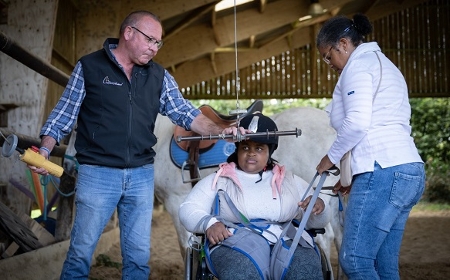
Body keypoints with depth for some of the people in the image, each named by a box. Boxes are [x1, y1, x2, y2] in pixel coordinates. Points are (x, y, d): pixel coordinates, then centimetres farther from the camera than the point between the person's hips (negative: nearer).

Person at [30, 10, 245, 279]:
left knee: (139, 255, 9)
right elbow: (63, 115, 2)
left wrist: (219, 130, -14)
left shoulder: (159, 76, 9)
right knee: (82, 250, 2)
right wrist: (45, 150, -11)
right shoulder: (89, 66, -1)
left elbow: (185, 113, 2)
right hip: (97, 174, -4)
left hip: (142, 176, 4)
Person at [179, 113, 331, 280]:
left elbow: (317, 221, 22)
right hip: (235, 244, -2)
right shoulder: (218, 180, 20)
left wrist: (318, 208, -3)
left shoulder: (290, 181, 26)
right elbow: (188, 210, 9)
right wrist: (208, 222, -13)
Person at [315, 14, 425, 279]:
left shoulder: (359, 63, -1)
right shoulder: (383, 64, 29)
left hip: (384, 171, -10)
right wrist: (354, 178, 22)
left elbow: (357, 122, -15)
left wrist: (331, 158, 0)